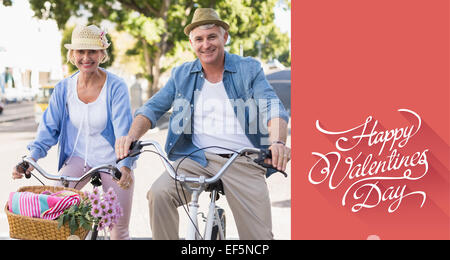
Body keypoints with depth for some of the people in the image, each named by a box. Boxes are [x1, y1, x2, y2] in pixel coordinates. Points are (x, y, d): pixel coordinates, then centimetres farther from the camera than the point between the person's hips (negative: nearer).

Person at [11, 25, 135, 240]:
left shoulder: (116, 87, -15)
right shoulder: (64, 88, -3)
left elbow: (124, 130, -22)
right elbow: (49, 127, -1)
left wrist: (125, 165, -37)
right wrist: (32, 158, -16)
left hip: (112, 160, -2)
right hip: (78, 157, 3)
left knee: (119, 231, 2)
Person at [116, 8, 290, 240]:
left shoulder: (249, 69, 4)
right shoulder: (182, 74, 12)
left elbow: (272, 107, -9)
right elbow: (152, 108, 8)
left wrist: (278, 142, -30)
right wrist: (131, 136, -13)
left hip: (244, 162, -1)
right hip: (197, 158, 1)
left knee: (259, 236, -8)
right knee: (159, 193, -27)